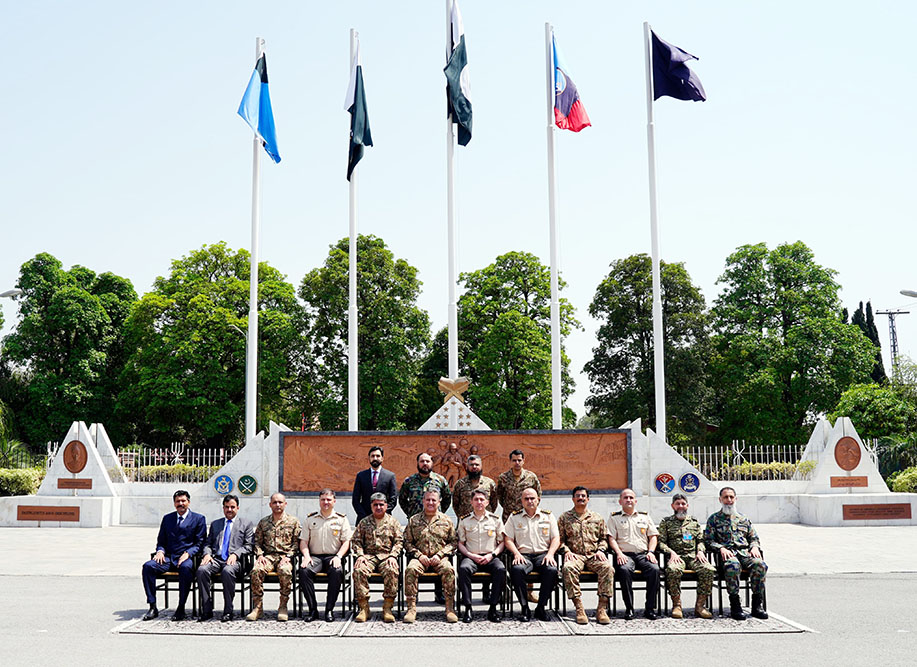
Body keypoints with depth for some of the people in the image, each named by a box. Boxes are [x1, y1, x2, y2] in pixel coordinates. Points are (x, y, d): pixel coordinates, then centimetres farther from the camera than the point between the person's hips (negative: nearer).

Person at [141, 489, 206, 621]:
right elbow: (161, 541, 21)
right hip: (168, 558, 4)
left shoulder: (198, 519, 7)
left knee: (185, 567, -38)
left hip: (187, 558, -4)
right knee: (148, 566, -24)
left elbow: (200, 543, 2)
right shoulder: (167, 518, 20)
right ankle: (152, 607, -20)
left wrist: (187, 554, -15)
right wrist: (160, 551, -2)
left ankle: (181, 608, -29)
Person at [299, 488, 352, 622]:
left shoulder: (341, 519, 9)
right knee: (304, 570, -30)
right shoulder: (310, 518, 14)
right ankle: (313, 609, -22)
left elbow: (346, 542, 6)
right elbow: (303, 541, 12)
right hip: (315, 556, 2)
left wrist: (338, 557, -11)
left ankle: (329, 610, -23)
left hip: (333, 557, -1)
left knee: (337, 571, -34)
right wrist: (306, 556, -7)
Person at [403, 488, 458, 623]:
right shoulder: (413, 520, 13)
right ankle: (411, 607, -26)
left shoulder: (446, 520, 13)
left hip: (440, 558, 0)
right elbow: (407, 542, 9)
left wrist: (440, 555, -6)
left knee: (448, 570, -33)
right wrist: (419, 555, -7)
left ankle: (450, 608, -24)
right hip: (420, 558, 1)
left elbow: (453, 542, 9)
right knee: (410, 569, -32)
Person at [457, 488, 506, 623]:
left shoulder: (496, 519, 10)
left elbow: (502, 542, 10)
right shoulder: (464, 520, 10)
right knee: (463, 568, -35)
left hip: (490, 557, 0)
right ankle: (467, 608, -28)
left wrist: (492, 554, -6)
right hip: (471, 556, 0)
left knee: (500, 569, -33)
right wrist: (471, 555, -7)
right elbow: (460, 543, 10)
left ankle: (493, 608, -24)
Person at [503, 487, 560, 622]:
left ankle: (541, 607, -16)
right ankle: (525, 608, -22)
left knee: (552, 570, -32)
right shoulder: (514, 517, 13)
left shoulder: (548, 516, 14)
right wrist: (516, 553, -11)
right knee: (516, 569, -34)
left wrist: (550, 554, -9)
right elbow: (508, 540, 7)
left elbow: (556, 539, 9)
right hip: (523, 555, 0)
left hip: (543, 554, 0)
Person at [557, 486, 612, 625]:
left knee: (607, 568, -32)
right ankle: (579, 608, -34)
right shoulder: (564, 517, 15)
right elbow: (560, 539, 12)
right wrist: (566, 551, -6)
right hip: (575, 555, -1)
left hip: (594, 555, 1)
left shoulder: (597, 517, 19)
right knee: (568, 568, -37)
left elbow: (604, 538, 19)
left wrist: (601, 550, 0)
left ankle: (602, 608, -29)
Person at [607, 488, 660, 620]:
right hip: (625, 554, -2)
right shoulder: (614, 518, 14)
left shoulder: (644, 516, 22)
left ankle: (650, 609, -22)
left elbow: (653, 536, 17)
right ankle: (629, 609, -25)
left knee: (654, 569, -30)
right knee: (624, 569, -36)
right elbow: (611, 538, 5)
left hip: (643, 554, 2)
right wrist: (619, 553, -11)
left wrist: (650, 552, 0)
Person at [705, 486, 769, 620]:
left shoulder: (743, 519, 27)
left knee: (760, 564, -31)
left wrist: (754, 547, 2)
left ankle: (757, 605, -25)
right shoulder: (714, 518, 16)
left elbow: (754, 538, 25)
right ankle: (735, 605, -31)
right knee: (733, 566, -40)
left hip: (745, 552, 3)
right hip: (727, 553, -3)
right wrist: (721, 548, -11)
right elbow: (708, 540, 7)